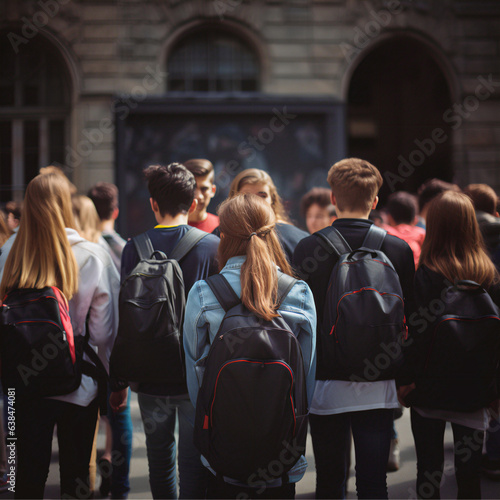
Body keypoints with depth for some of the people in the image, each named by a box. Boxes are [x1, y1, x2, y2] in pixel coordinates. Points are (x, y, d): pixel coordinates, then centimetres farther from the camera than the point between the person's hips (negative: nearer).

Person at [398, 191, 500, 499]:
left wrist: (406, 380, -5)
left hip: (431, 385, -3)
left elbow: (419, 331, -14)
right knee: (469, 469, 11)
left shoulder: (427, 273, -12)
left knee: (429, 468, 6)